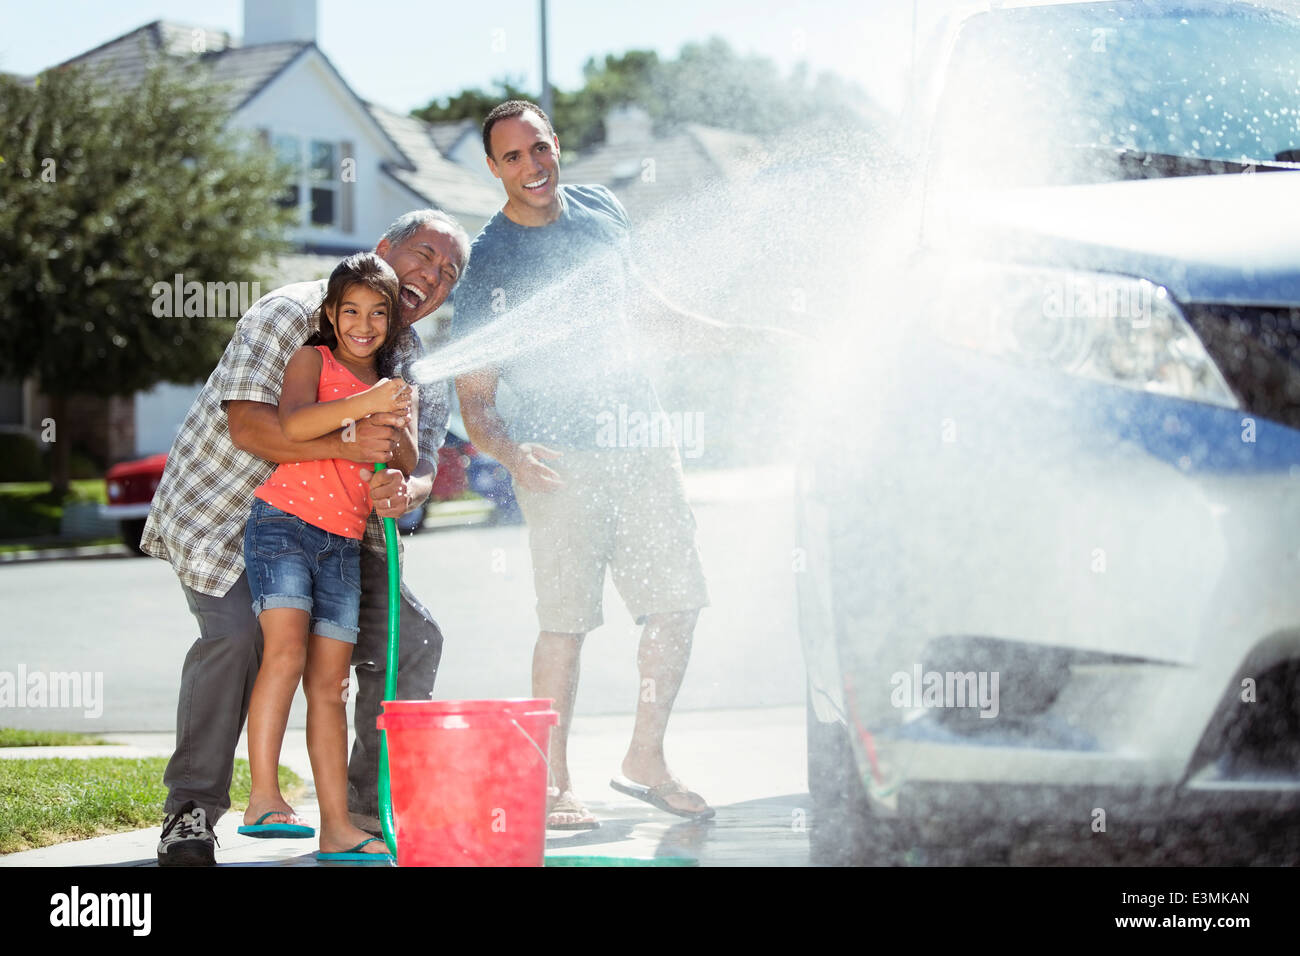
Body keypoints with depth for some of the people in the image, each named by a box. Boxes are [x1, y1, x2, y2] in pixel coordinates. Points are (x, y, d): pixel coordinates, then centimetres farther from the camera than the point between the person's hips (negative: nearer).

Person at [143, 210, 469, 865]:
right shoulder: (292, 312, -20)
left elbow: (421, 465, -7)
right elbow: (248, 424, -29)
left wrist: (402, 492, -32)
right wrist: (345, 447, -41)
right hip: (220, 514, -7)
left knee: (411, 638, -4)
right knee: (237, 631, -28)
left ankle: (375, 800, 10)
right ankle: (190, 813, -16)